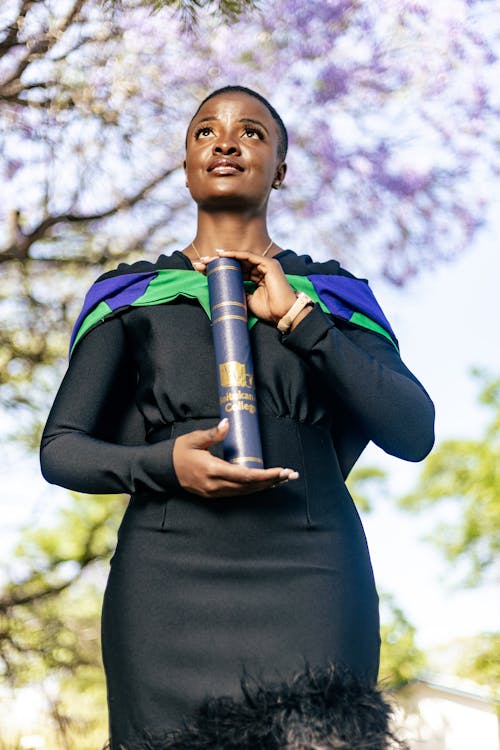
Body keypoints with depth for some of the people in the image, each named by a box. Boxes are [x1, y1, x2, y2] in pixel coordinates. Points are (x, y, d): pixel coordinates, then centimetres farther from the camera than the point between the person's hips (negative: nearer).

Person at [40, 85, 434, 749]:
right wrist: (164, 464, -10)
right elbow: (61, 448, 10)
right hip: (169, 576, 0)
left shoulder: (333, 293, 15)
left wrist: (296, 318, -4)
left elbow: (415, 433, 3)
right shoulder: (132, 295, 16)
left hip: (308, 575, 0)